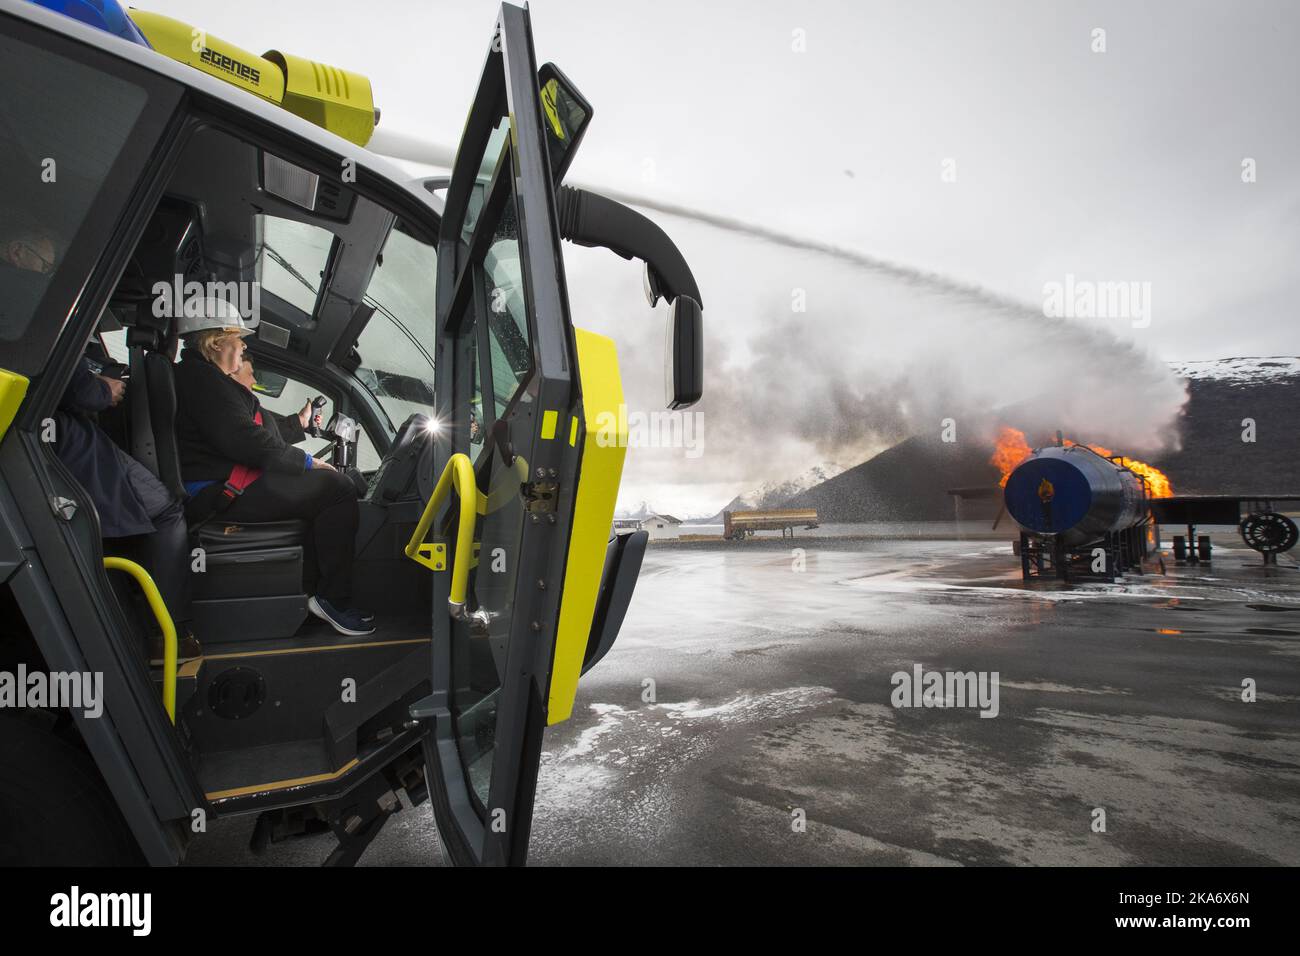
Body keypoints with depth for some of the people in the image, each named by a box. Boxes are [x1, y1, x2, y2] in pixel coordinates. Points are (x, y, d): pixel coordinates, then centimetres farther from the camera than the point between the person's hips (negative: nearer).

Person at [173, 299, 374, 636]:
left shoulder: (198, 375, 23)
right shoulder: (200, 377, -13)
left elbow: (249, 431, 29)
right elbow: (245, 441, -22)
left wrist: (298, 423, 33)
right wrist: (306, 462, -12)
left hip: (228, 486, 12)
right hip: (224, 492, -12)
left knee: (337, 483, 15)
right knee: (338, 489, -18)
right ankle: (333, 600, -15)